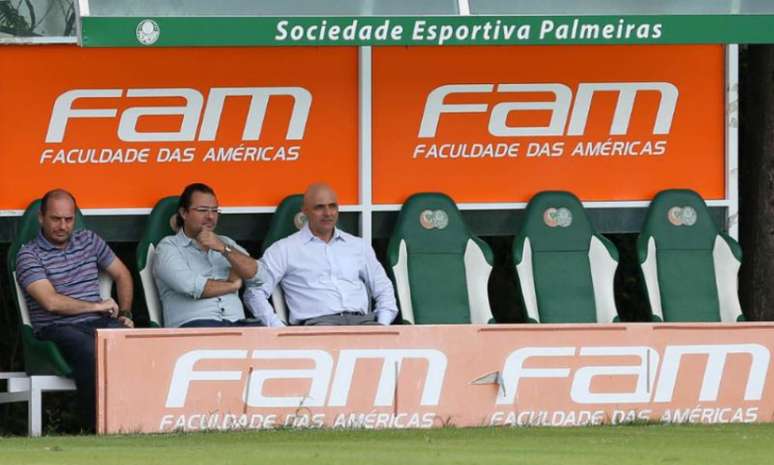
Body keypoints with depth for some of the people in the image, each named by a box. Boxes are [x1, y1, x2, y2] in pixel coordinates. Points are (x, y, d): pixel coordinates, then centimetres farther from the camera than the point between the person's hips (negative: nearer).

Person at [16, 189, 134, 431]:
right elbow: (51, 302, -12)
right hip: (57, 328, -5)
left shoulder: (88, 240, 18)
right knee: (90, 352, -40)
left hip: (99, 323, 5)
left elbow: (122, 275, 30)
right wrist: (98, 306, -4)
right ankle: (96, 427, -33)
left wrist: (125, 314, 15)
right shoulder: (29, 255, -1)